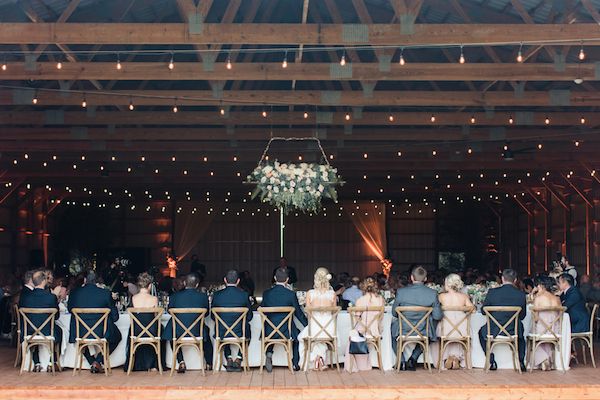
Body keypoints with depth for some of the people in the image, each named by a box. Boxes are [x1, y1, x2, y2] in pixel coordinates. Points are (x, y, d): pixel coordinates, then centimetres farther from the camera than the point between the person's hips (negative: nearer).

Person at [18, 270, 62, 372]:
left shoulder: (25, 297, -8)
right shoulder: (51, 297, -14)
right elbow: (56, 316, -1)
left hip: (29, 335, 2)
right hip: (48, 334, -1)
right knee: (59, 330, 33)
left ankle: (37, 363, 33)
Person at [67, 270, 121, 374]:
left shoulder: (75, 293, -5)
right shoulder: (105, 293, -9)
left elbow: (70, 309, 15)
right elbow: (115, 316, -2)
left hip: (80, 334, 2)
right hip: (101, 333, -2)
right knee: (117, 336, 28)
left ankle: (92, 363, 30)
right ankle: (99, 360, 11)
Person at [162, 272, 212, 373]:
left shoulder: (174, 296, -8)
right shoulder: (203, 297, -8)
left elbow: (170, 311, 9)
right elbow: (206, 313, 7)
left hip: (178, 333, 0)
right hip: (197, 332, 1)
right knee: (206, 331, 36)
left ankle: (181, 362, 24)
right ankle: (209, 364, 41)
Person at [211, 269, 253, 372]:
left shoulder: (217, 295, -9)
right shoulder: (244, 295, -10)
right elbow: (249, 317, -1)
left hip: (222, 333, 1)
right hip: (240, 333, -1)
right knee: (245, 329, 35)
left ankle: (229, 359, 32)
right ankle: (238, 359, 30)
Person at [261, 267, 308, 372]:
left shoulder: (266, 293, -4)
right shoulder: (291, 294, -12)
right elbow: (298, 313, -3)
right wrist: (307, 325, 13)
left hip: (269, 332, 2)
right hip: (286, 332, -2)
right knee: (297, 335, 29)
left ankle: (269, 355, 15)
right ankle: (295, 364, 26)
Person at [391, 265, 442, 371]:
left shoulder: (401, 292, -14)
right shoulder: (432, 293, -13)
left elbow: (394, 313, -2)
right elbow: (437, 316, -8)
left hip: (403, 331, -1)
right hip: (423, 332, 1)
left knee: (393, 326, 34)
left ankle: (402, 361, 26)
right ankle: (413, 359, 24)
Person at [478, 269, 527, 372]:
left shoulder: (492, 292, -11)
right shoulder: (521, 294, -7)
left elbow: (483, 311, 1)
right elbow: (522, 316, 4)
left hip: (494, 331, -2)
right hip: (513, 331, 2)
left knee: (482, 332, 32)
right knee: (520, 333, 37)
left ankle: (491, 362, 24)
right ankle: (521, 362, 23)